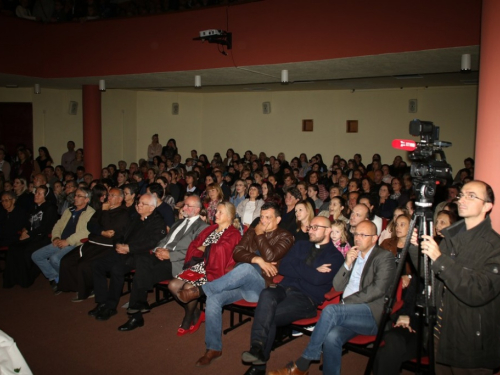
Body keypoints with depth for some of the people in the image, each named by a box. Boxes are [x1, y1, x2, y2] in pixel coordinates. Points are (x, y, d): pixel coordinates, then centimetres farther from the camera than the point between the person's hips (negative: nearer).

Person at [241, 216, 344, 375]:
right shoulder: (301, 245, 21)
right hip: (285, 288, 4)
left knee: (268, 316, -28)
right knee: (267, 295, -33)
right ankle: (257, 347, -36)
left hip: (307, 298, -4)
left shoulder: (335, 256, 5)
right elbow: (283, 268, 8)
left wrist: (297, 266, 0)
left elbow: (317, 279, -13)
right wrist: (311, 271, 0)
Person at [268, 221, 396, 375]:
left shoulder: (385, 257, 3)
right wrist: (347, 264, 0)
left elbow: (378, 289, -11)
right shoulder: (353, 255, 21)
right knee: (332, 337, -30)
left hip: (372, 315, -4)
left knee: (330, 310, -30)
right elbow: (337, 286, 15)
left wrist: (348, 302, -10)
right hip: (348, 314, 5)